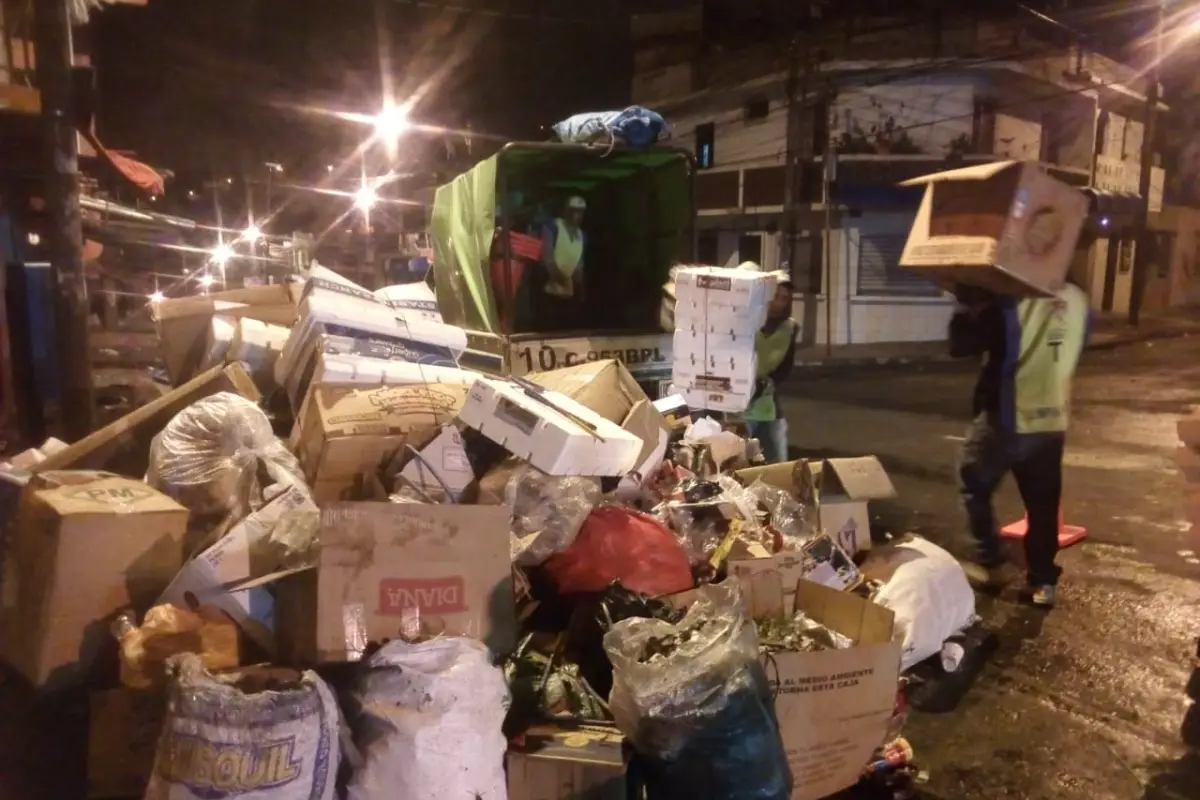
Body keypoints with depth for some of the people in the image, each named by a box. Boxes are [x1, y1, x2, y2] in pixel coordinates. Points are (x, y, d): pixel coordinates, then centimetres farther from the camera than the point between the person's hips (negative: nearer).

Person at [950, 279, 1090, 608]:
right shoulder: (1077, 300, 2)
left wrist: (966, 305, 0)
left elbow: (959, 345, -12)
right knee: (1043, 503, 13)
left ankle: (992, 564, 18)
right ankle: (1043, 580, 20)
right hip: (1053, 421, 6)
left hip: (1005, 419, -5)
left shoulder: (1009, 301, -18)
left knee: (974, 486, 16)